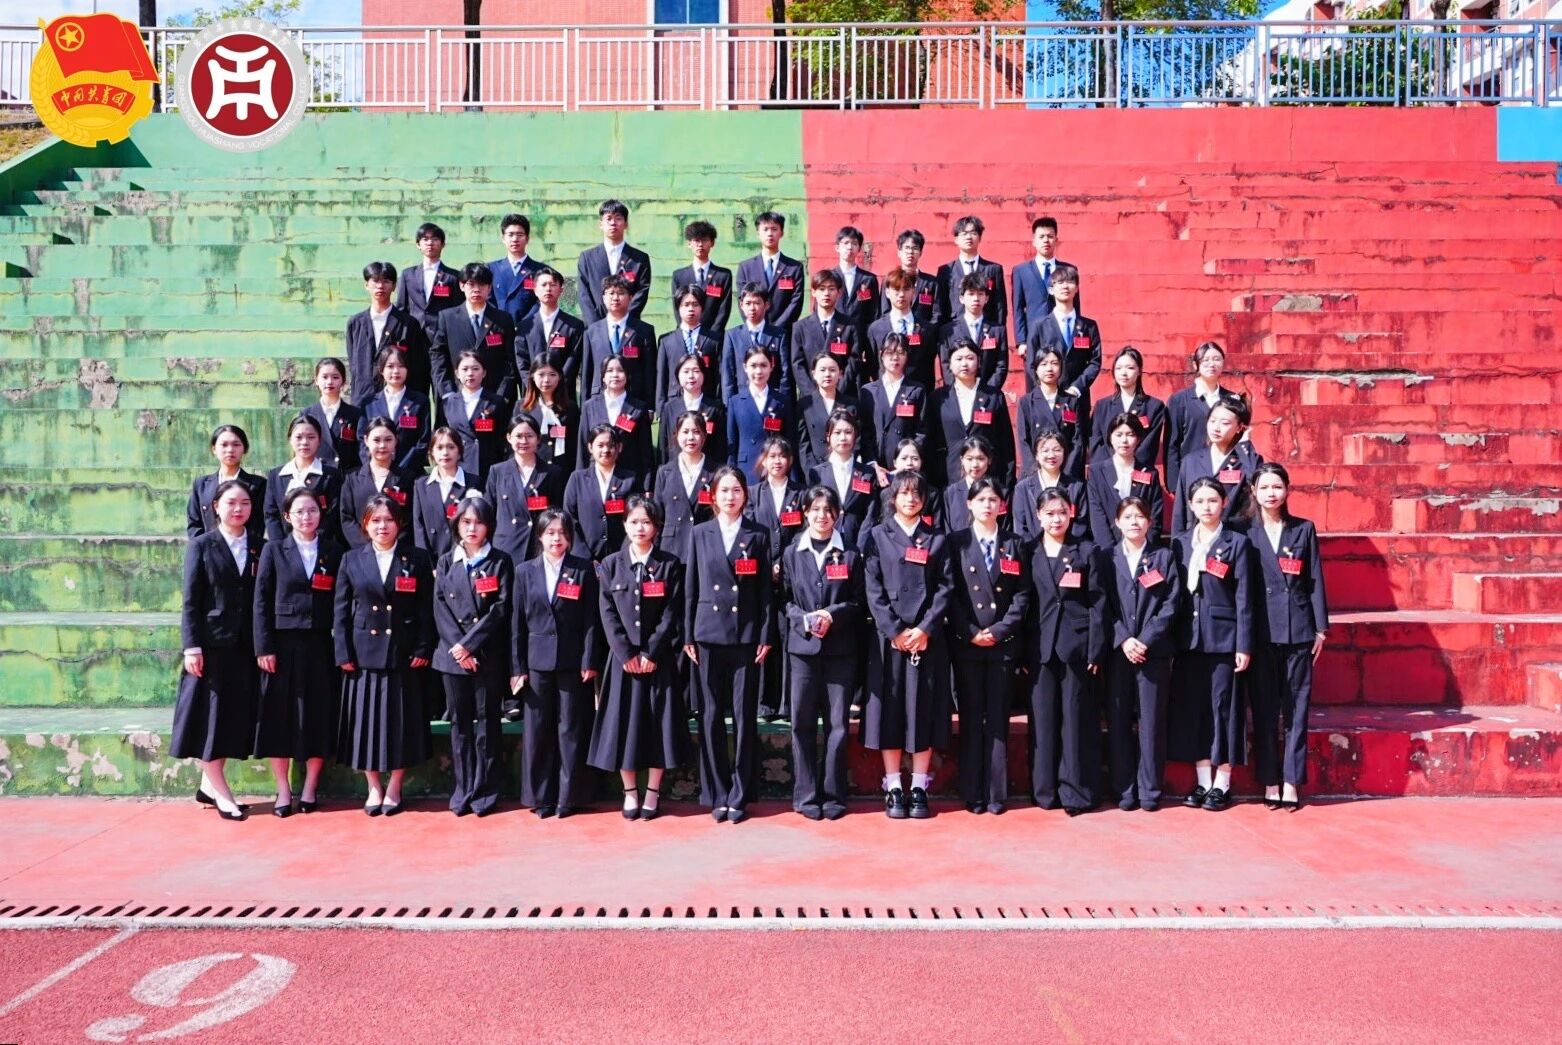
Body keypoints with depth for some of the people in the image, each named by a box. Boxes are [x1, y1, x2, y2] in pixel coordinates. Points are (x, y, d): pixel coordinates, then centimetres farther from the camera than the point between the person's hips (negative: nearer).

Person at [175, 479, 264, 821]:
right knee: (210, 716, 1)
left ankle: (208, 785, 22)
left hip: (246, 647, 3)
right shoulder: (201, 546, 0)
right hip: (212, 644, -3)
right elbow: (190, 601, -4)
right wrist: (191, 647, -11)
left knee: (235, 717, 8)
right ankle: (221, 793, 7)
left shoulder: (260, 547, 7)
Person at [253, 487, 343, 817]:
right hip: (283, 644, -1)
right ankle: (283, 790, 12)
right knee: (280, 716, 2)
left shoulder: (335, 552, 7)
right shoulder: (274, 550, 5)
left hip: (321, 646, 1)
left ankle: (310, 788, 16)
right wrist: (263, 647, -7)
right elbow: (261, 601, 1)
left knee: (319, 715, 4)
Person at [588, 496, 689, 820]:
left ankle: (653, 793, 13)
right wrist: (625, 653, -10)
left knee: (658, 722, 2)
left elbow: (671, 613, -3)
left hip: (658, 657, -1)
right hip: (623, 657, 1)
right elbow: (608, 613, 0)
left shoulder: (669, 564, 2)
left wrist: (651, 653, -11)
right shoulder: (611, 564, 6)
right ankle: (630, 792, 16)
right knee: (623, 722, 3)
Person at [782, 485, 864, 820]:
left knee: (837, 723, 2)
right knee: (802, 723, 2)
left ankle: (833, 795, 12)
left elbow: (859, 601, 4)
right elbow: (784, 600, 7)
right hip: (802, 646, 1)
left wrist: (832, 615, -12)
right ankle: (806, 795, 11)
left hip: (840, 649, 0)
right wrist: (804, 620, -11)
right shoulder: (792, 554, 9)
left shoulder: (850, 555, 7)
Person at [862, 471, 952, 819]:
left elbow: (944, 588, 3)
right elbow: (873, 588, -1)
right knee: (889, 709, 0)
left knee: (924, 709, 2)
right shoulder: (877, 536, 8)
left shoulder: (936, 539, 11)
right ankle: (893, 788, 7)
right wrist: (894, 630, -11)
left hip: (928, 638, 1)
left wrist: (925, 629, -10)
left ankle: (920, 788, 9)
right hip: (888, 637, -1)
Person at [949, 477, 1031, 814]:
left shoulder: (1015, 545, 11)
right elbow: (950, 593, 0)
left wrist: (1000, 630, -8)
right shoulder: (955, 543, 6)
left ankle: (996, 793, 7)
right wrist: (970, 633, -10)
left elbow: (1022, 594, 4)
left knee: (998, 720, 3)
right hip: (966, 643, -1)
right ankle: (972, 794, 5)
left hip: (1004, 643, 1)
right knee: (971, 718, 1)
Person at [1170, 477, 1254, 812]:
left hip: (1223, 637, -4)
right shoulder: (1181, 542, 9)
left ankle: (1222, 784, 12)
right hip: (1189, 637, 4)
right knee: (1191, 707, 6)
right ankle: (1202, 781, 17)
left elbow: (1244, 597, -4)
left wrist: (1244, 645, -9)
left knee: (1223, 706, 1)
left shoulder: (1237, 542, -1)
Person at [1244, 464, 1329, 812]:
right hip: (1261, 630, -1)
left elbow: (1316, 581, 7)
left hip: (1298, 629, 1)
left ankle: (1291, 781, 9)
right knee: (1264, 707, 3)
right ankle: (1270, 781, 11)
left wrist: (1321, 628, 2)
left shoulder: (1304, 529, 6)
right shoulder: (1246, 533, 3)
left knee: (1296, 705, 3)